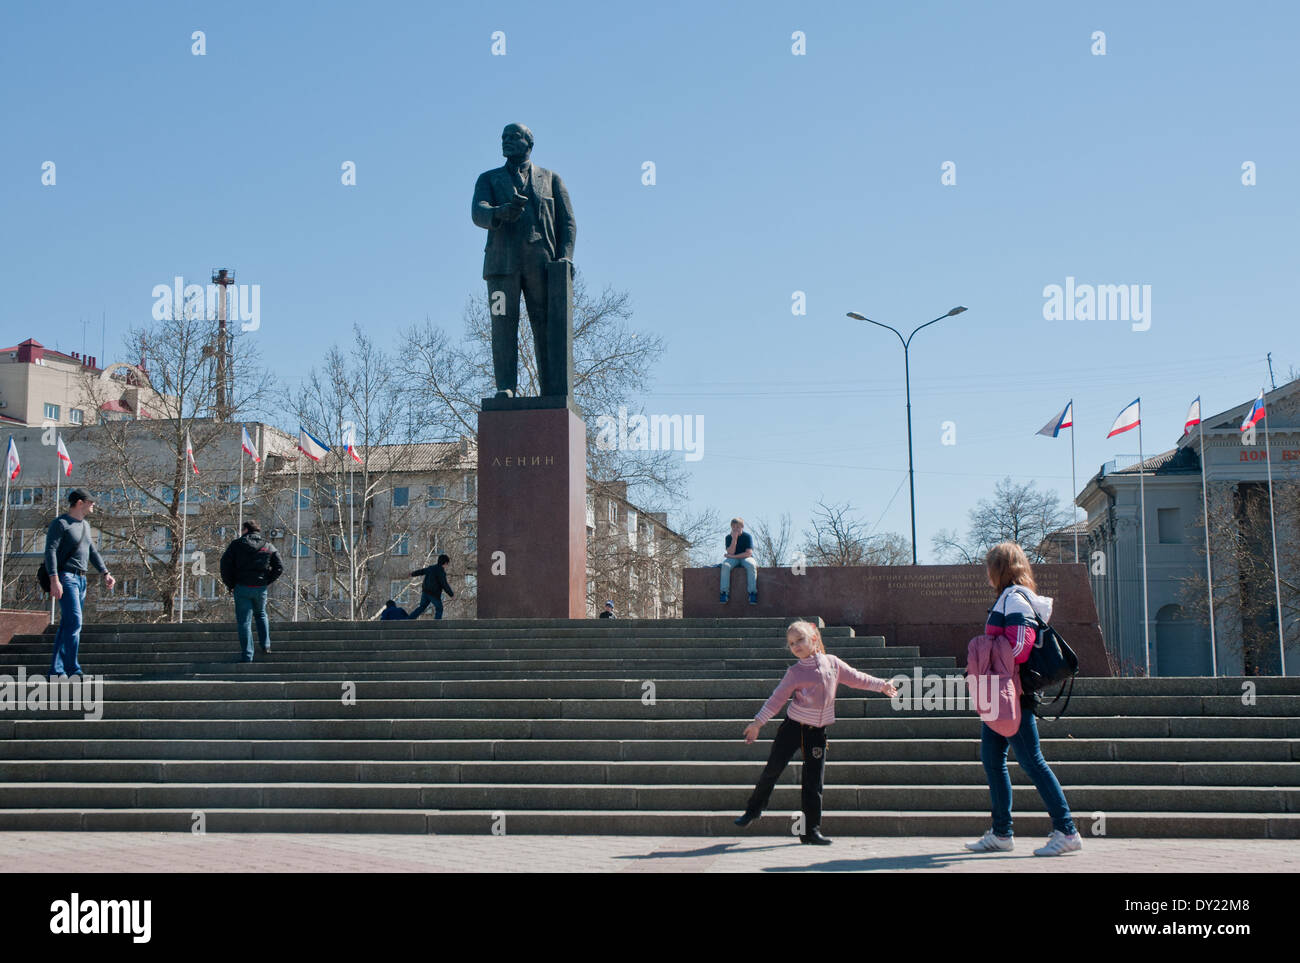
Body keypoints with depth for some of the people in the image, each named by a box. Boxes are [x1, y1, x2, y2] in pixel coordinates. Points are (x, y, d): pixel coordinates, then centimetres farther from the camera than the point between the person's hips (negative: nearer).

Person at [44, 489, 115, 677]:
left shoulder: (85, 525, 20)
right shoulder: (60, 523, -7)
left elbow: (92, 552, 27)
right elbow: (50, 551, -14)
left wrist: (105, 573, 18)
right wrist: (54, 580, -23)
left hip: (81, 579, 9)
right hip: (66, 578, -9)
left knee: (67, 625, 8)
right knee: (74, 622, -17)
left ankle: (56, 670, 11)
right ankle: (73, 670, -18)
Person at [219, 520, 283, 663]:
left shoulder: (237, 544, 1)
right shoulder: (268, 547, 8)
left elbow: (225, 563, -7)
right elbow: (279, 567, 3)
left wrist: (230, 584, 1)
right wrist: (266, 581, 9)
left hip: (241, 587, -3)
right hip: (261, 589, 3)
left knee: (244, 621, 2)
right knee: (261, 614, 26)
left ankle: (247, 655, -1)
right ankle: (266, 645, 16)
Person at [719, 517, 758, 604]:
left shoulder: (747, 536, -6)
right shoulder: (729, 537, 1)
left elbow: (749, 553, -13)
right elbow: (730, 553, -11)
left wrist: (733, 556, -15)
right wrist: (734, 539, -20)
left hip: (746, 558, -2)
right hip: (733, 559, 2)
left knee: (751, 565, -36)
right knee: (725, 565, -32)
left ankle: (753, 593, -35)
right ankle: (724, 592, -32)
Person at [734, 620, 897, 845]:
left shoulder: (832, 662, 2)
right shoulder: (795, 672, -6)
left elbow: (856, 678, 15)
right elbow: (777, 699, -5)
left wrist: (882, 685, 18)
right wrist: (757, 723, -9)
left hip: (817, 732, 2)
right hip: (793, 727, -2)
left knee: (813, 782, 2)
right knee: (772, 770, 2)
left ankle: (812, 830, 8)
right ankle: (753, 809, 24)